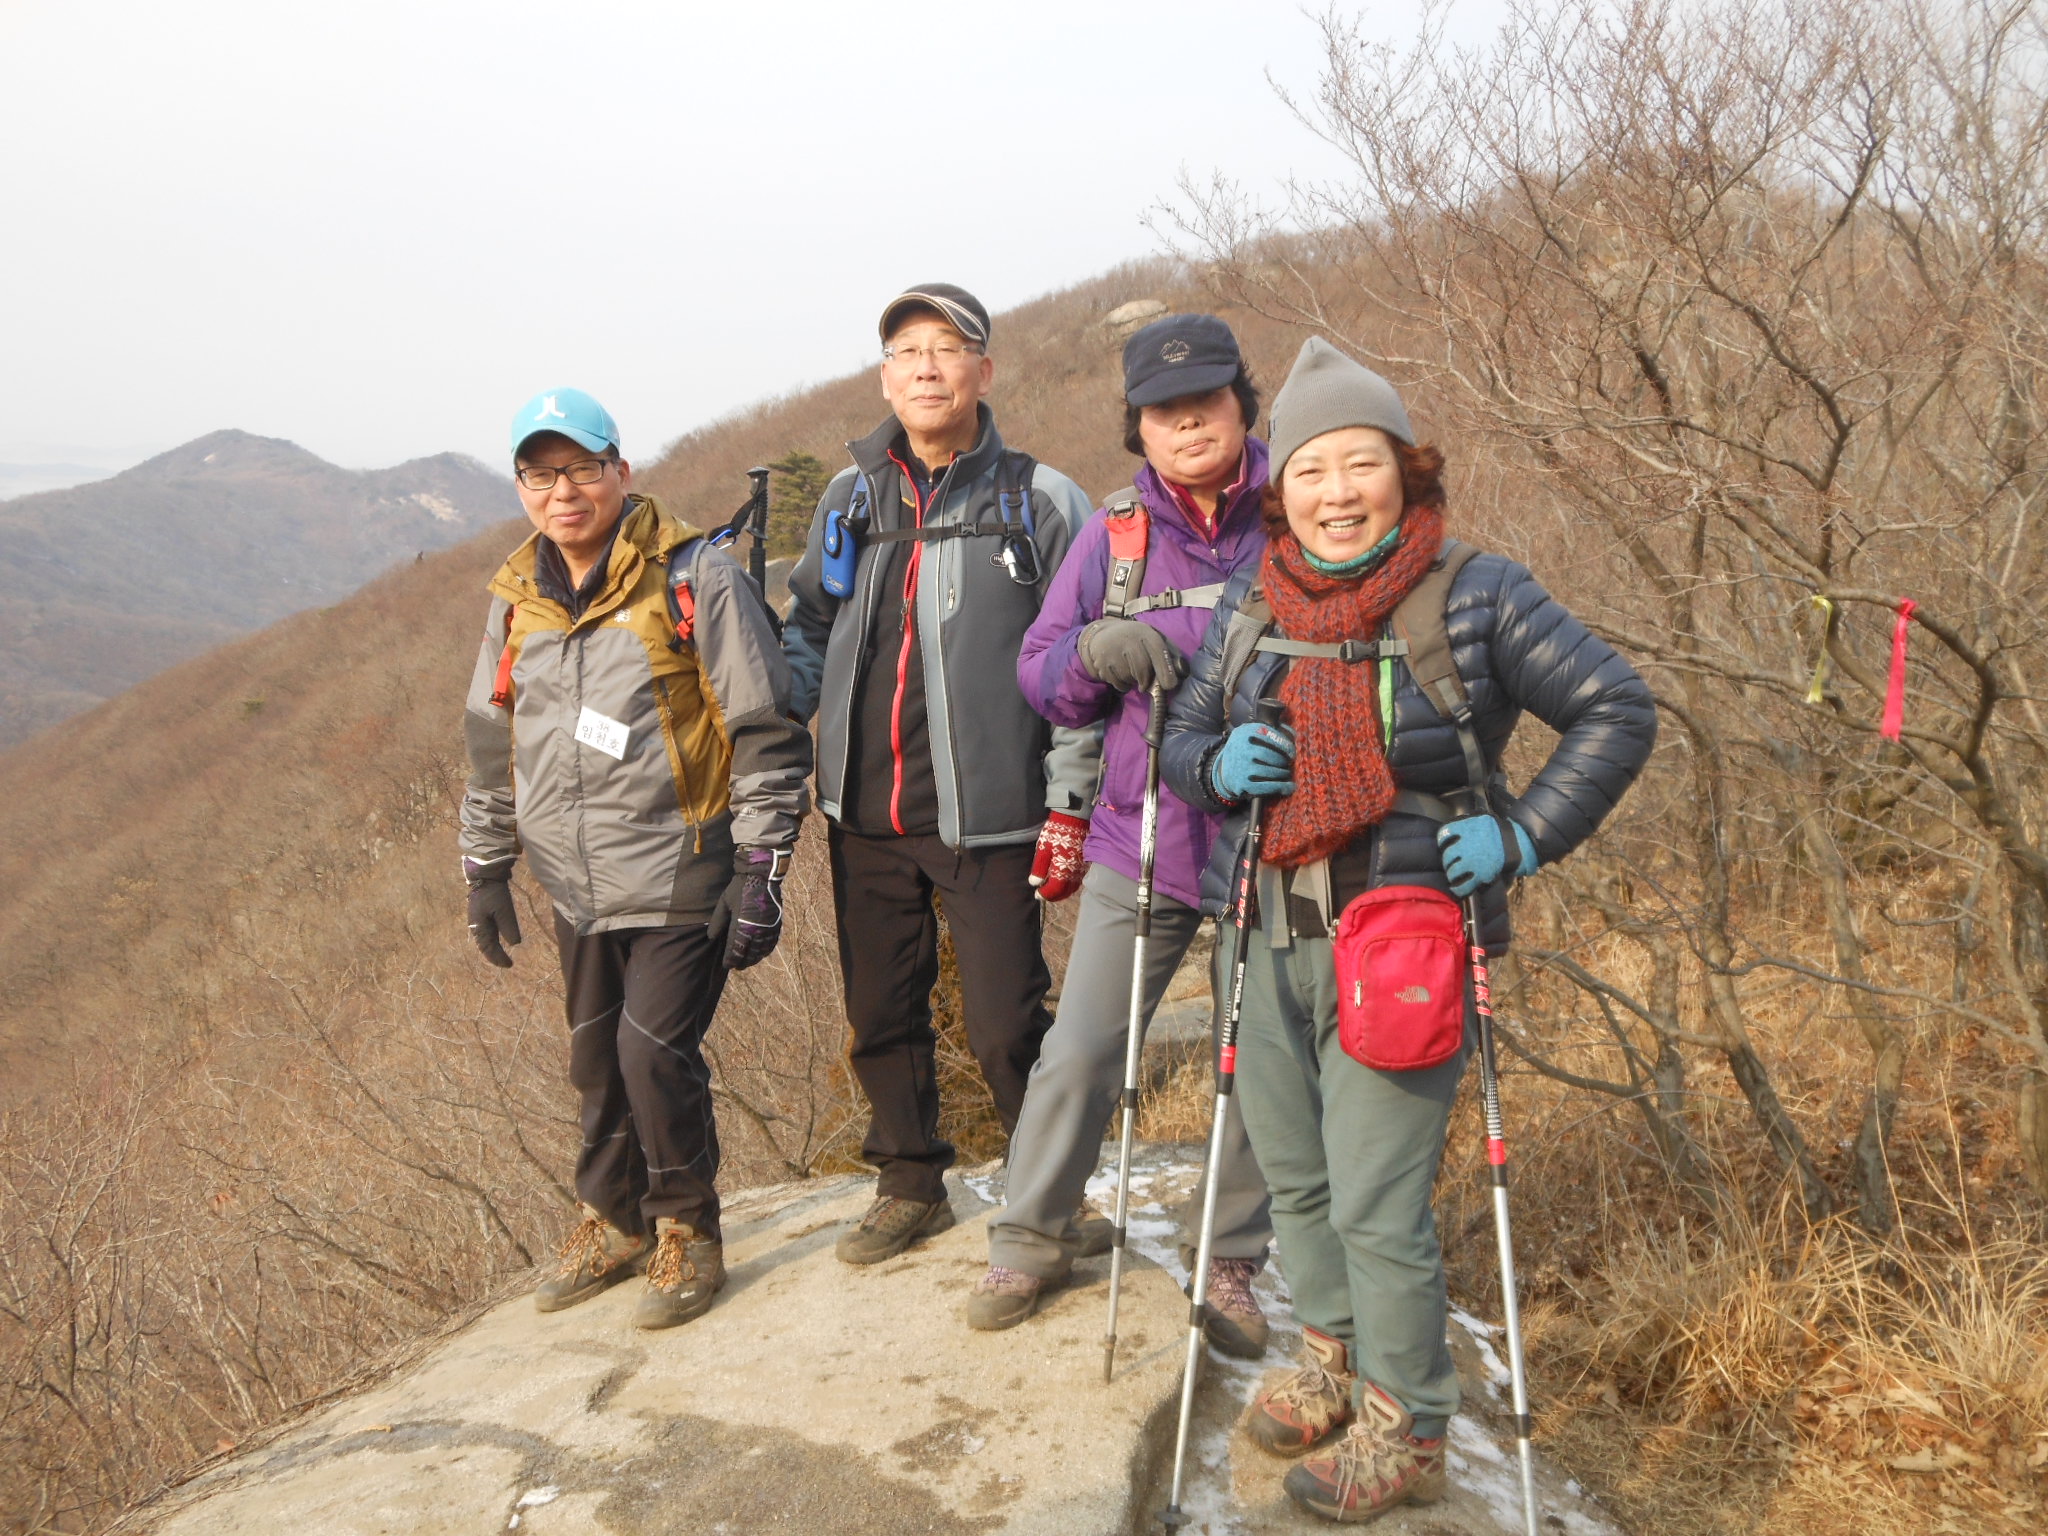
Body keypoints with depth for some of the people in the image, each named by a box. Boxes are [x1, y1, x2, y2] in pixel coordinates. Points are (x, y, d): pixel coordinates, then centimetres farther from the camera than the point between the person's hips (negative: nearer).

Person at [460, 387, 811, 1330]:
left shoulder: (695, 580, -11)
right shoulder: (518, 600, 7)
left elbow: (767, 733, -10)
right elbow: (492, 743, 18)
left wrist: (761, 872, -13)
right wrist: (485, 866, 17)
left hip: (681, 883, -6)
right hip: (579, 890, 6)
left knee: (655, 1053, -10)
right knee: (596, 1060, 14)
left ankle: (686, 1230, 14)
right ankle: (616, 1221, 35)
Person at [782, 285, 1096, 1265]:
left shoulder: (1042, 502, -2)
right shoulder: (850, 500, 10)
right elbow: (810, 633, 20)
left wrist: (1070, 801, -7)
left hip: (987, 818, -4)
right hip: (865, 814, 5)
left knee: (1004, 1026, -3)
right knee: (880, 1014, 14)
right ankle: (910, 1186, 34)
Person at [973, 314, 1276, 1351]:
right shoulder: (1114, 532, 2)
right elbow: (1039, 674, 5)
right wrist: (1095, 652, -18)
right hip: (1142, 840, 1)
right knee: (1079, 1052, 6)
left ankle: (1229, 1262, 32)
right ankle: (1028, 1241, 27)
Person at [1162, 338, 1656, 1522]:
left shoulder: (1476, 596, -9)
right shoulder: (1254, 610, 4)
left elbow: (1616, 711, -3)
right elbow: (1185, 732, 16)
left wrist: (1526, 834, -12)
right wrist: (1217, 765, -8)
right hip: (1280, 934, 6)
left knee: (1377, 1204, -1)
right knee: (1295, 1173, 19)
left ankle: (1407, 1432, 22)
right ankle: (1334, 1357, 44)